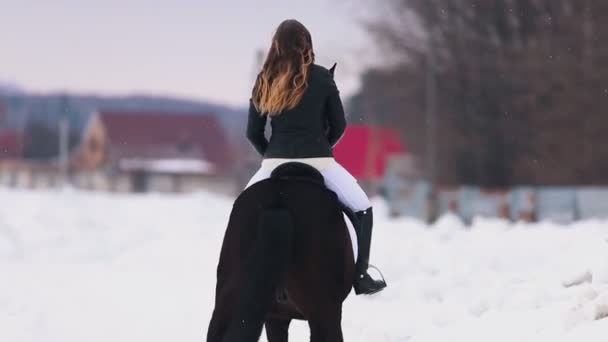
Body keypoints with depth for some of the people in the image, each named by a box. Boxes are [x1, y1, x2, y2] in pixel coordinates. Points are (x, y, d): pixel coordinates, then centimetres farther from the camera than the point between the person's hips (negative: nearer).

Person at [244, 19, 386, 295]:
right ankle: (360, 277, 8)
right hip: (317, 162, -2)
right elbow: (339, 125, 6)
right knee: (362, 209, 16)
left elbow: (253, 133, 8)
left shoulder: (264, 81, 6)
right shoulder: (320, 76, 1)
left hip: (275, 163, 2)